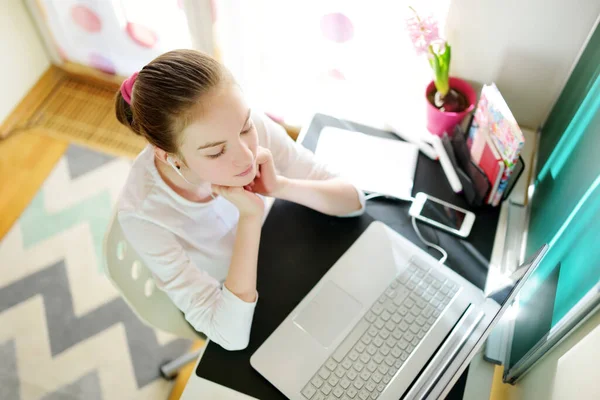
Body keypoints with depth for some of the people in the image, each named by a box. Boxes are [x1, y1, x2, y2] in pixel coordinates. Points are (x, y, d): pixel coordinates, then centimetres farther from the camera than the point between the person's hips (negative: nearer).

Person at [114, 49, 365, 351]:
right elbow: (231, 336, -33)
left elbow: (354, 199, -20)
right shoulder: (142, 213, -36)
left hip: (270, 259, 3)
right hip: (216, 307, -3)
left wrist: (281, 187, -38)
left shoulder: (251, 127, -29)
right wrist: (250, 217, -42)